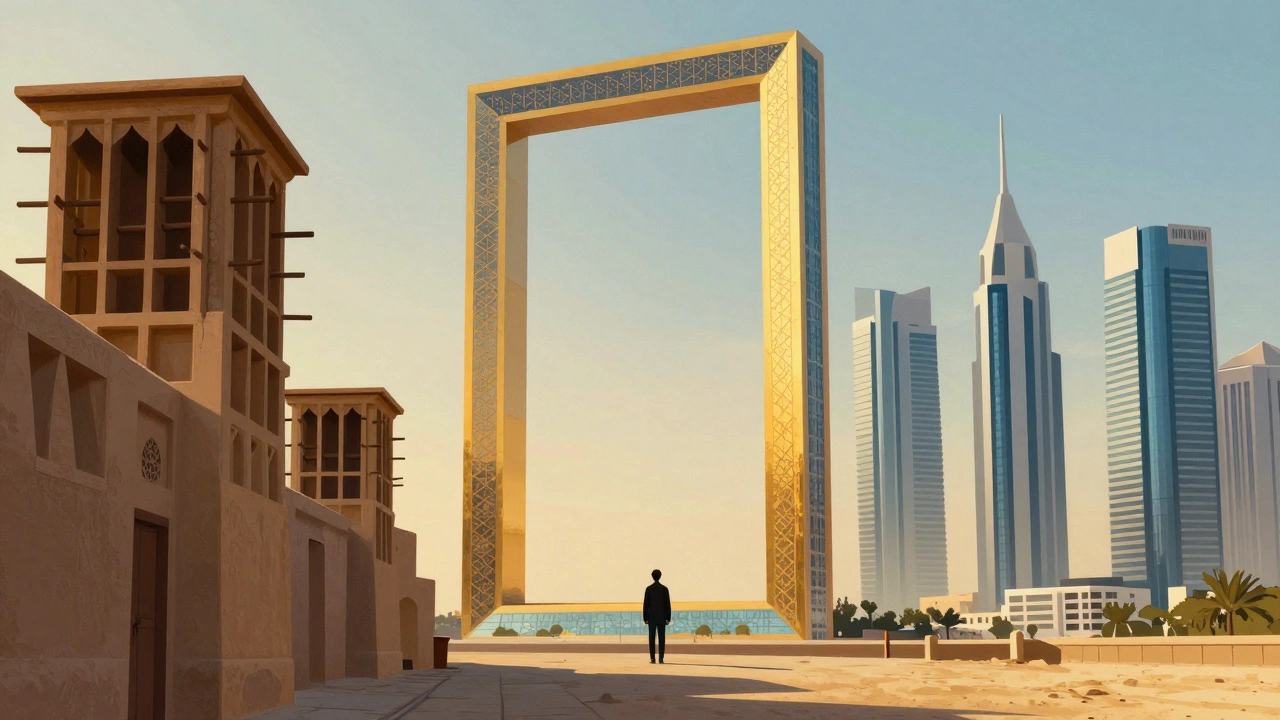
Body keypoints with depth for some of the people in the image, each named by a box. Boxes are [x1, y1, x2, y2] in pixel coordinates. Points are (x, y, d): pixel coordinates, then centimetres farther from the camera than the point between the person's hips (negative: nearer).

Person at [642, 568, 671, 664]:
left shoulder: (648, 589, -2)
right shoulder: (664, 589, -1)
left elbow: (646, 604, -2)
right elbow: (668, 604, 0)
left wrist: (645, 618, 4)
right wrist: (668, 618, 6)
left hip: (651, 617, 0)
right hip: (662, 617, 0)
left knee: (652, 638, 1)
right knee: (661, 638, 2)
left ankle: (652, 658, -3)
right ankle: (661, 658, -3)